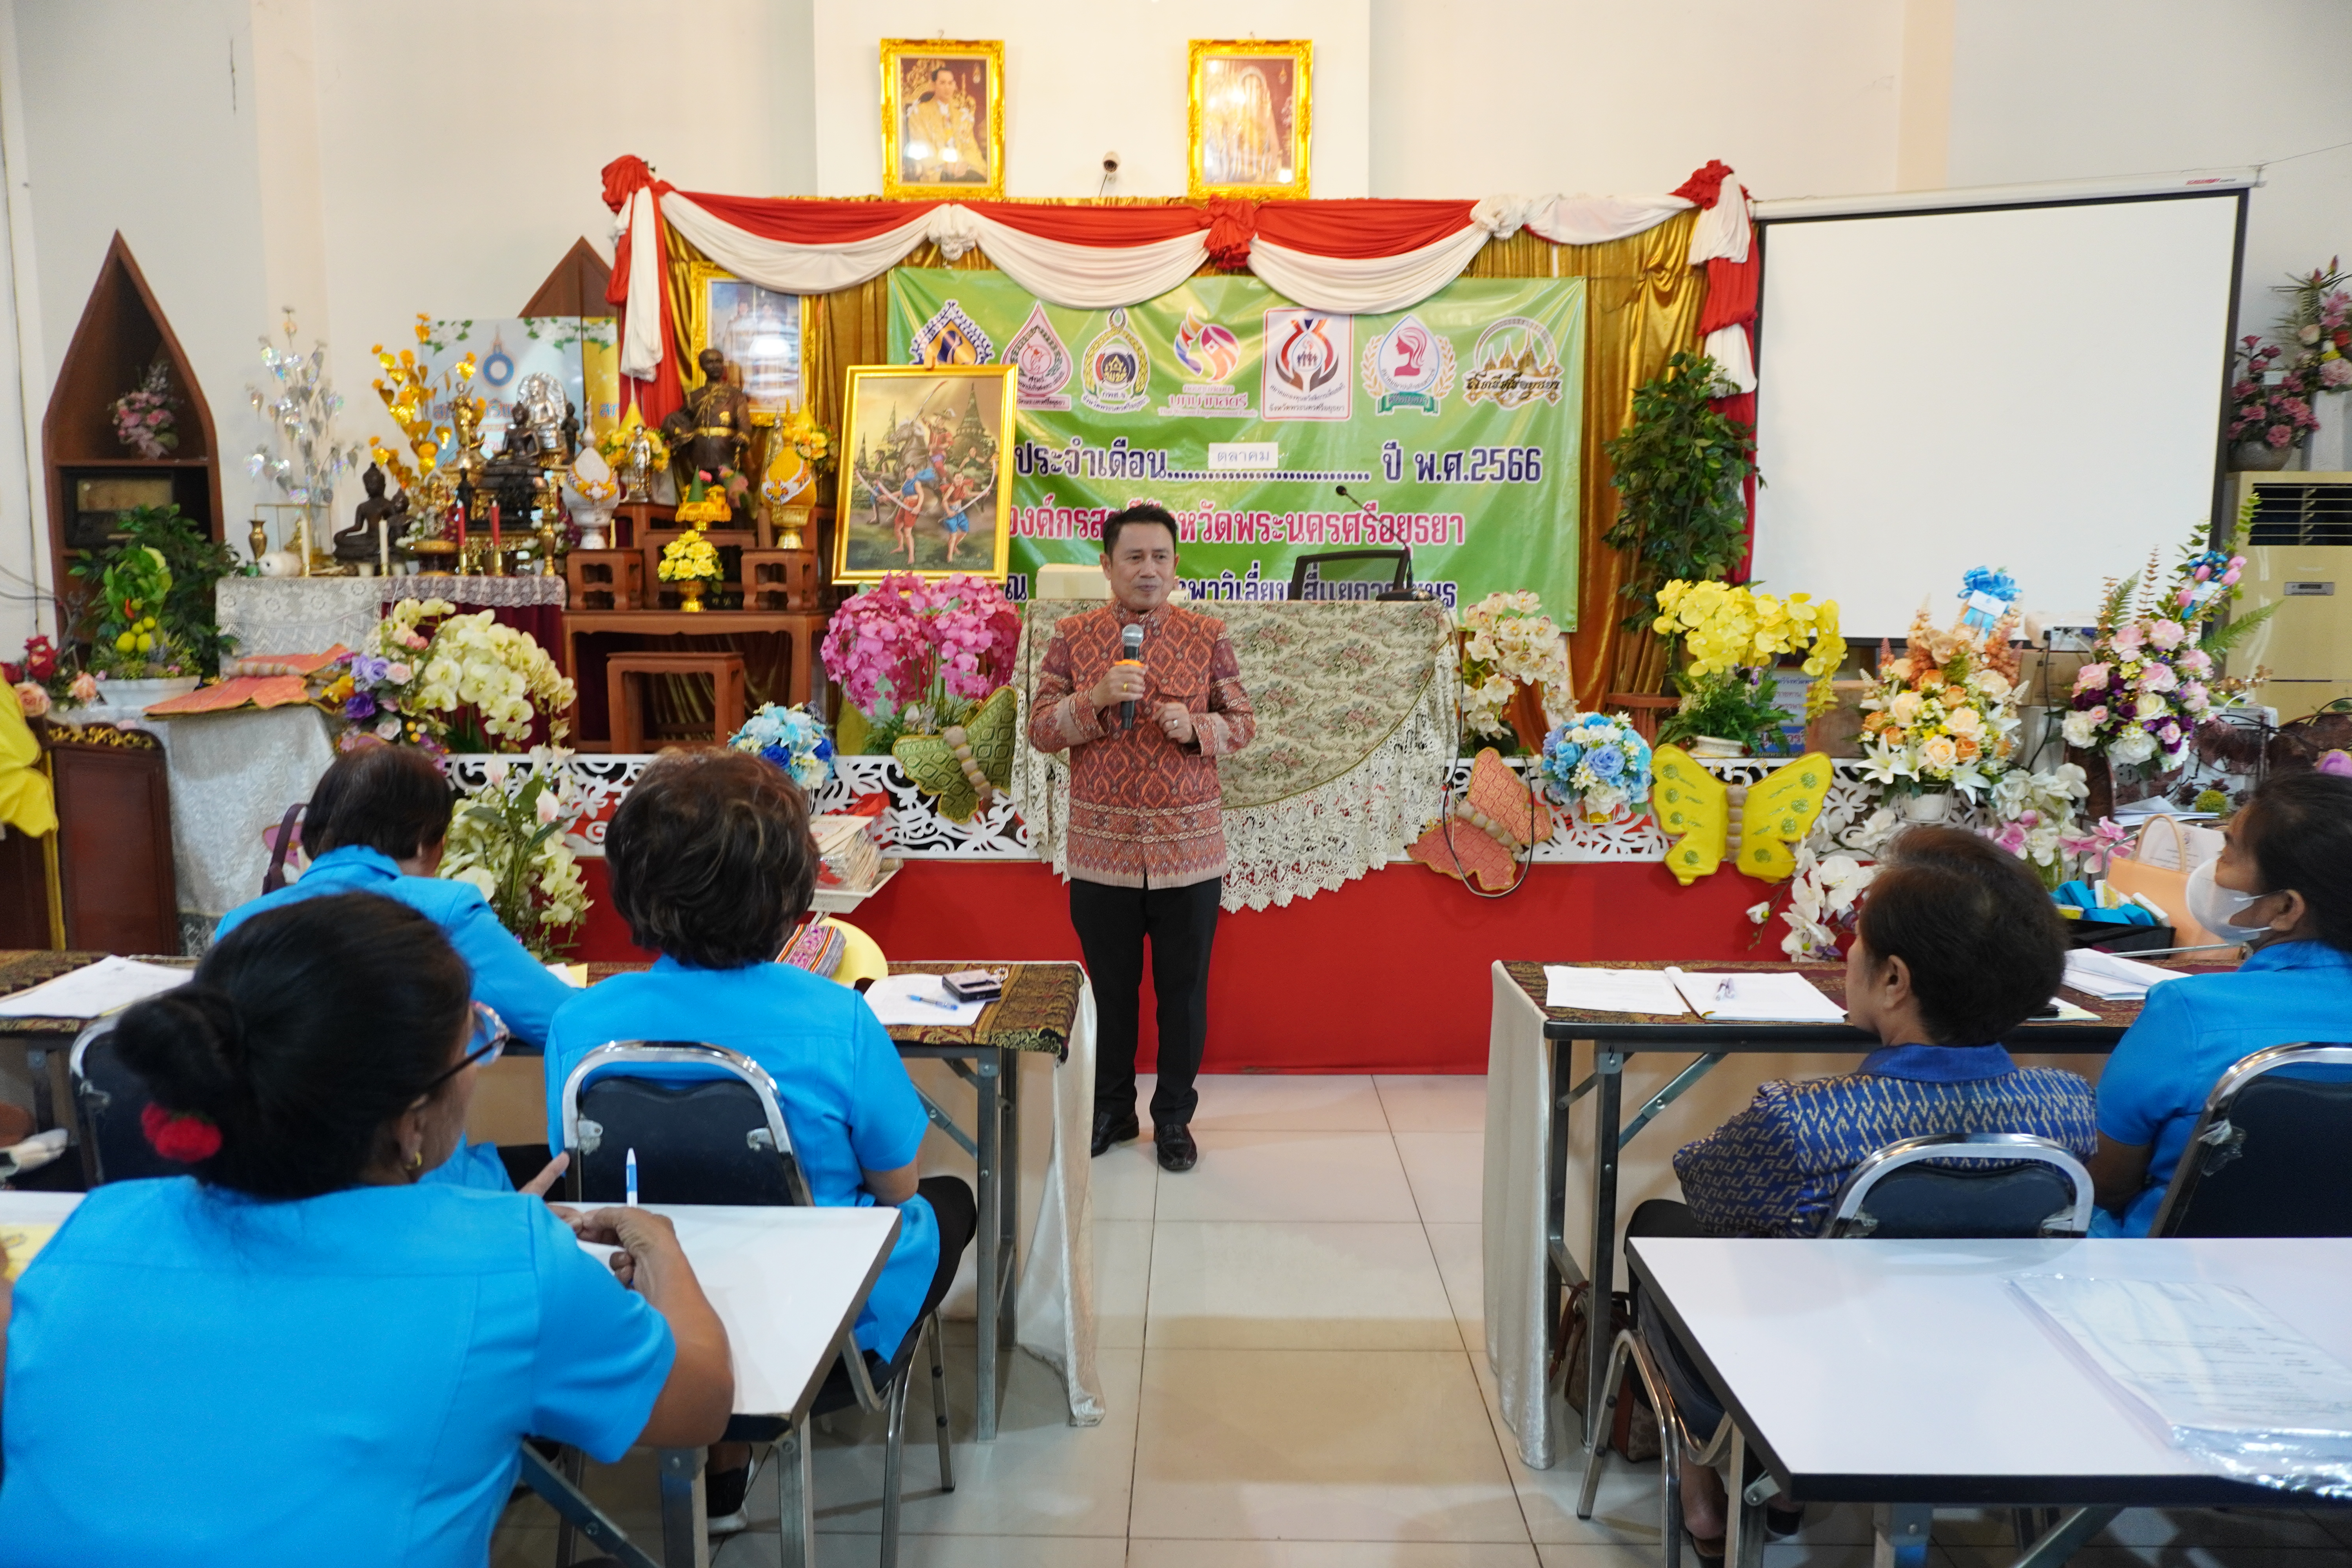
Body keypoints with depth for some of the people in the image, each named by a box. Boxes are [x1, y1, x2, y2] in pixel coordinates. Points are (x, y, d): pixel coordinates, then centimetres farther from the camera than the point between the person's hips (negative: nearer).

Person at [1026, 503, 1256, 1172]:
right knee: (1111, 987, 12)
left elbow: (1242, 723, 5)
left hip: (1189, 847, 0)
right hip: (1101, 847, 0)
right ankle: (1112, 1112, 30)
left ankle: (1174, 1119, 26)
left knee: (1184, 990, 9)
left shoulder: (1207, 636, 2)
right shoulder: (1073, 637, 2)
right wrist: (1097, 697, -18)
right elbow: (1040, 730, -2)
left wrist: (1195, 726, -16)